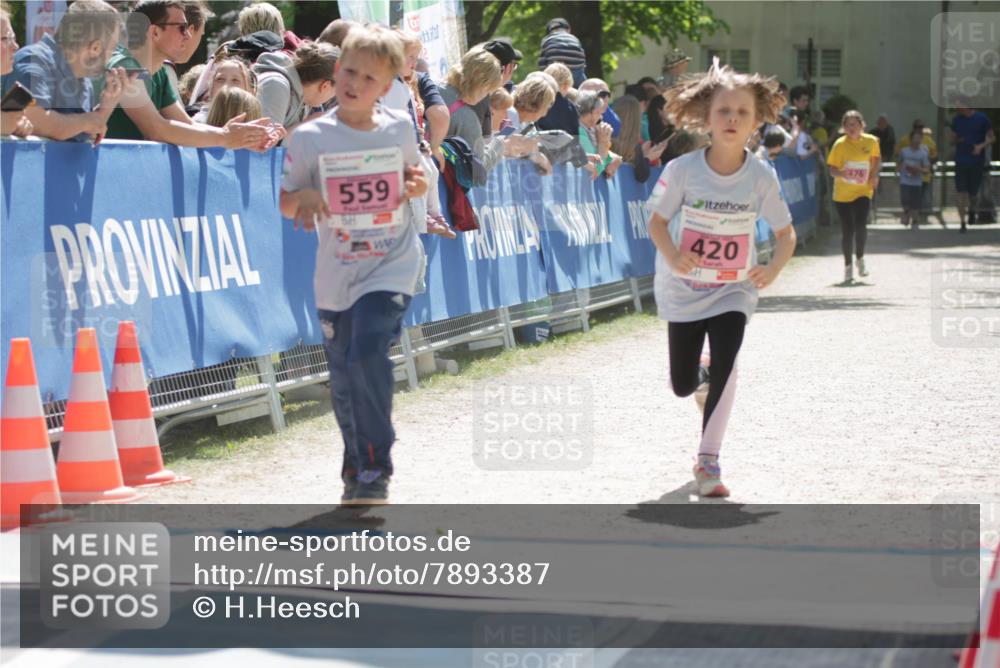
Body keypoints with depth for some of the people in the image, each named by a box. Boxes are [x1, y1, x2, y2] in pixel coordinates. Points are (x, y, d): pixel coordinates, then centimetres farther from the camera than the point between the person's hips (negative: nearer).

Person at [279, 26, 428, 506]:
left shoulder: (399, 129, 2)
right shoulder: (310, 138, -3)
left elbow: (413, 179, 18)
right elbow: (287, 203, 2)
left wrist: (415, 186, -6)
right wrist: (306, 198, -21)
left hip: (392, 266, -1)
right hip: (336, 275, 2)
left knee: (368, 353, -22)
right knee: (344, 380, 11)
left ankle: (375, 470, -10)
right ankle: (356, 471, 33)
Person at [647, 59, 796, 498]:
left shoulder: (761, 177, -13)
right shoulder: (683, 170, -16)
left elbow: (786, 234, -3)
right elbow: (657, 221, -6)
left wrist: (772, 270, -23)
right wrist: (673, 258, -25)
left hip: (733, 289, 0)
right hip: (683, 288, 0)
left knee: (725, 366, -22)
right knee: (682, 386, 8)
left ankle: (708, 461, -9)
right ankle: (703, 376, 48)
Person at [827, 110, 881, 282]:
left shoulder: (871, 141, -2)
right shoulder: (840, 144, -9)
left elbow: (877, 158, 17)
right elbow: (832, 170, -8)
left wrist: (874, 175, 2)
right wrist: (842, 173, -29)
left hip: (863, 191, 1)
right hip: (842, 194, -1)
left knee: (861, 225, -18)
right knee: (847, 230, 0)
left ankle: (860, 258, 6)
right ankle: (848, 266, 18)